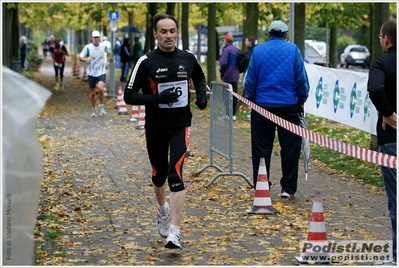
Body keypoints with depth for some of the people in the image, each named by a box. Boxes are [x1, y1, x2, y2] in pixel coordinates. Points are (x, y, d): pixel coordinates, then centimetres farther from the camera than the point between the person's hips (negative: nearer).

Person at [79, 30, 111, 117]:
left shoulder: (103, 46, -2)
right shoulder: (88, 47, -8)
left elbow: (109, 52, 20)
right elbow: (80, 57, -12)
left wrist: (108, 61, 11)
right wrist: (86, 59, -31)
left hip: (101, 72, 0)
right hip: (91, 73, 0)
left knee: (101, 88, -23)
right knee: (92, 93, 7)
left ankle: (101, 106, -1)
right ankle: (94, 109, 29)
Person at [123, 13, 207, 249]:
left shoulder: (188, 58, -1)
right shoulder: (146, 62, -9)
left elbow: (199, 77, 22)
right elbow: (129, 96, -9)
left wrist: (202, 94, 2)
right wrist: (157, 98, -23)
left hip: (181, 125, -1)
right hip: (155, 128, 1)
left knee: (175, 175, -16)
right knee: (159, 175, 18)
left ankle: (174, 233, -18)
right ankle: (163, 211, 49)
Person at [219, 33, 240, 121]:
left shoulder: (226, 49, -15)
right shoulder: (237, 50, 7)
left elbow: (223, 63, -22)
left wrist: (221, 71, -5)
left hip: (227, 76, -6)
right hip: (235, 76, 6)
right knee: (234, 95, 10)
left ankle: (228, 114, -2)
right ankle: (233, 114, 13)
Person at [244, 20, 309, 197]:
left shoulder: (258, 51, 1)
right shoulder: (293, 50, -3)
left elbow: (250, 81, 2)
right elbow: (301, 79, -3)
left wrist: (251, 100, 13)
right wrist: (301, 101, 8)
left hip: (262, 105, 1)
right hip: (288, 107, -1)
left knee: (261, 148, 8)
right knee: (290, 147, 6)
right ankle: (288, 187, 6)